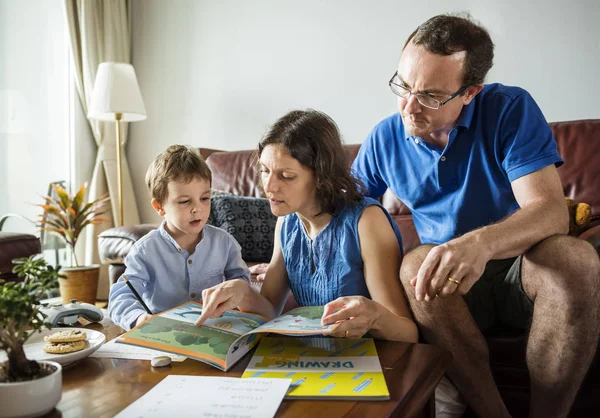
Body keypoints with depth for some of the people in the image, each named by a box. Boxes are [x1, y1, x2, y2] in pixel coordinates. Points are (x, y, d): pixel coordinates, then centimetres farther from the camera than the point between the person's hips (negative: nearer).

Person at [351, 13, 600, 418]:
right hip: (445, 284, 2)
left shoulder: (511, 110, -11)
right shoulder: (385, 139, -2)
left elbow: (551, 210, -23)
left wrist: (480, 243, -43)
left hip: (522, 272, -1)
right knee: (415, 264, -32)